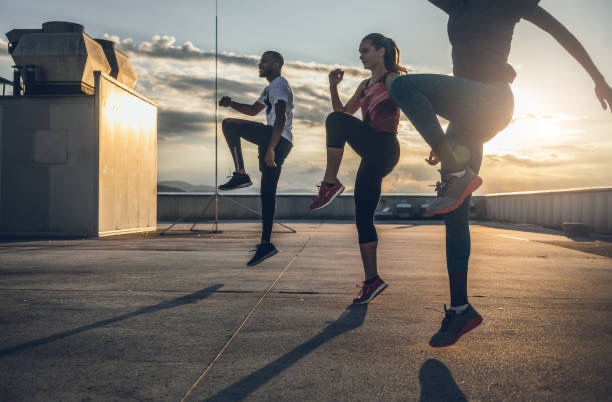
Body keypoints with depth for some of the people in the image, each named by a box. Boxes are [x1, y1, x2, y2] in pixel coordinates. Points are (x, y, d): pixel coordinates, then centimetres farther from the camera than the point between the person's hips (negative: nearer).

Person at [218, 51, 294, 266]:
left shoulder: (279, 83, -5)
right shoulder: (271, 87, 28)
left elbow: (281, 118, -18)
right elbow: (253, 109, 38)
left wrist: (270, 147, -26)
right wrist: (231, 104, 21)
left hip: (277, 138, -10)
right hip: (278, 142, 10)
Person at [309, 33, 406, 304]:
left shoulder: (392, 79, 1)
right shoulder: (365, 86, 24)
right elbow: (344, 111, 28)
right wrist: (333, 87, 14)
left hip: (384, 149, -8)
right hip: (371, 153, 8)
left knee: (335, 121, -25)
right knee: (363, 218, 4)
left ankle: (330, 184, -19)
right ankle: (372, 280, 8)